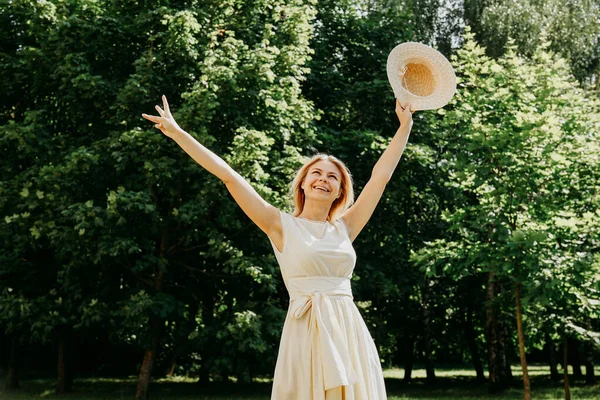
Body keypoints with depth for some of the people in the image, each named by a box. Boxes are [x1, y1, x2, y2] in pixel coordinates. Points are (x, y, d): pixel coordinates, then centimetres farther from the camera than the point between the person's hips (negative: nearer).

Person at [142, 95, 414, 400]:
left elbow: (381, 175, 17)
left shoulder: (344, 228, 12)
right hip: (308, 332, -4)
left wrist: (405, 125, 20)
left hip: (350, 333, 4)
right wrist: (177, 133, 1)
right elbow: (229, 176, 1)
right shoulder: (282, 226, 3)